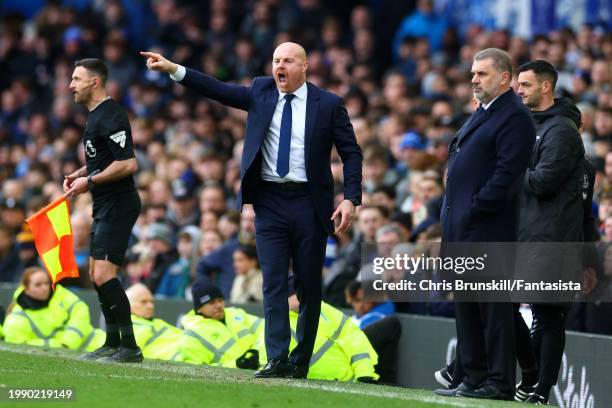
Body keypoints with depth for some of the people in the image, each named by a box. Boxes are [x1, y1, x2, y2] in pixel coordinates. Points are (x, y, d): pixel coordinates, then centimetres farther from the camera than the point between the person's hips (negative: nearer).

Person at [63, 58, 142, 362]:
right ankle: (113, 343, 23)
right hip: (104, 206, 11)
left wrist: (90, 181, -18)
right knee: (96, 274, 15)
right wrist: (77, 175, 12)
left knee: (104, 275, -15)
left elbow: (128, 164, -24)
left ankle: (130, 347, -12)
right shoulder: (95, 115, 15)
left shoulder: (110, 117, -17)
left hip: (118, 205, -11)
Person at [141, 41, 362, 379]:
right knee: (273, 282, -6)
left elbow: (351, 152, 1)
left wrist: (350, 199, -10)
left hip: (309, 203, -2)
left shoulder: (328, 105, -1)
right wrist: (173, 69, -11)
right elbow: (219, 90, -1)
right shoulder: (261, 92, 7)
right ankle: (277, 359, -10)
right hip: (269, 202, 2)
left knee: (309, 287, 4)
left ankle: (301, 361, 13)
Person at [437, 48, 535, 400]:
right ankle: (473, 378, 16)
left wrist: (474, 210, -19)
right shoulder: (482, 114, 20)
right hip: (464, 230, 10)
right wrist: (452, 217, 14)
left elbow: (507, 173, -19)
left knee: (494, 308, -7)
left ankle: (499, 382, -4)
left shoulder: (515, 117, -11)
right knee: (467, 308, 11)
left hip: (488, 227, -10)